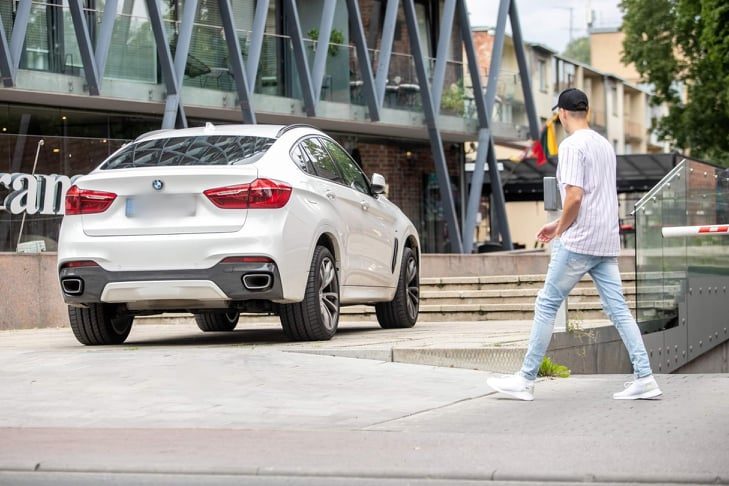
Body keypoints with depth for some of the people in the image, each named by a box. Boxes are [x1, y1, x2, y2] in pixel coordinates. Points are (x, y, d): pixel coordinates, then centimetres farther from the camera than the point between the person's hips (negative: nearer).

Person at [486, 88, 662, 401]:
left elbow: (575, 197, -19)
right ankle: (644, 378, -1)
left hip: (578, 243, -8)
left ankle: (526, 380, 5)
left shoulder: (572, 145, -10)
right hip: (607, 243, 8)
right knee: (617, 308, 6)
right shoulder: (605, 145, 16)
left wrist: (560, 232, -5)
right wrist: (559, 224, 25)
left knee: (547, 305, 1)